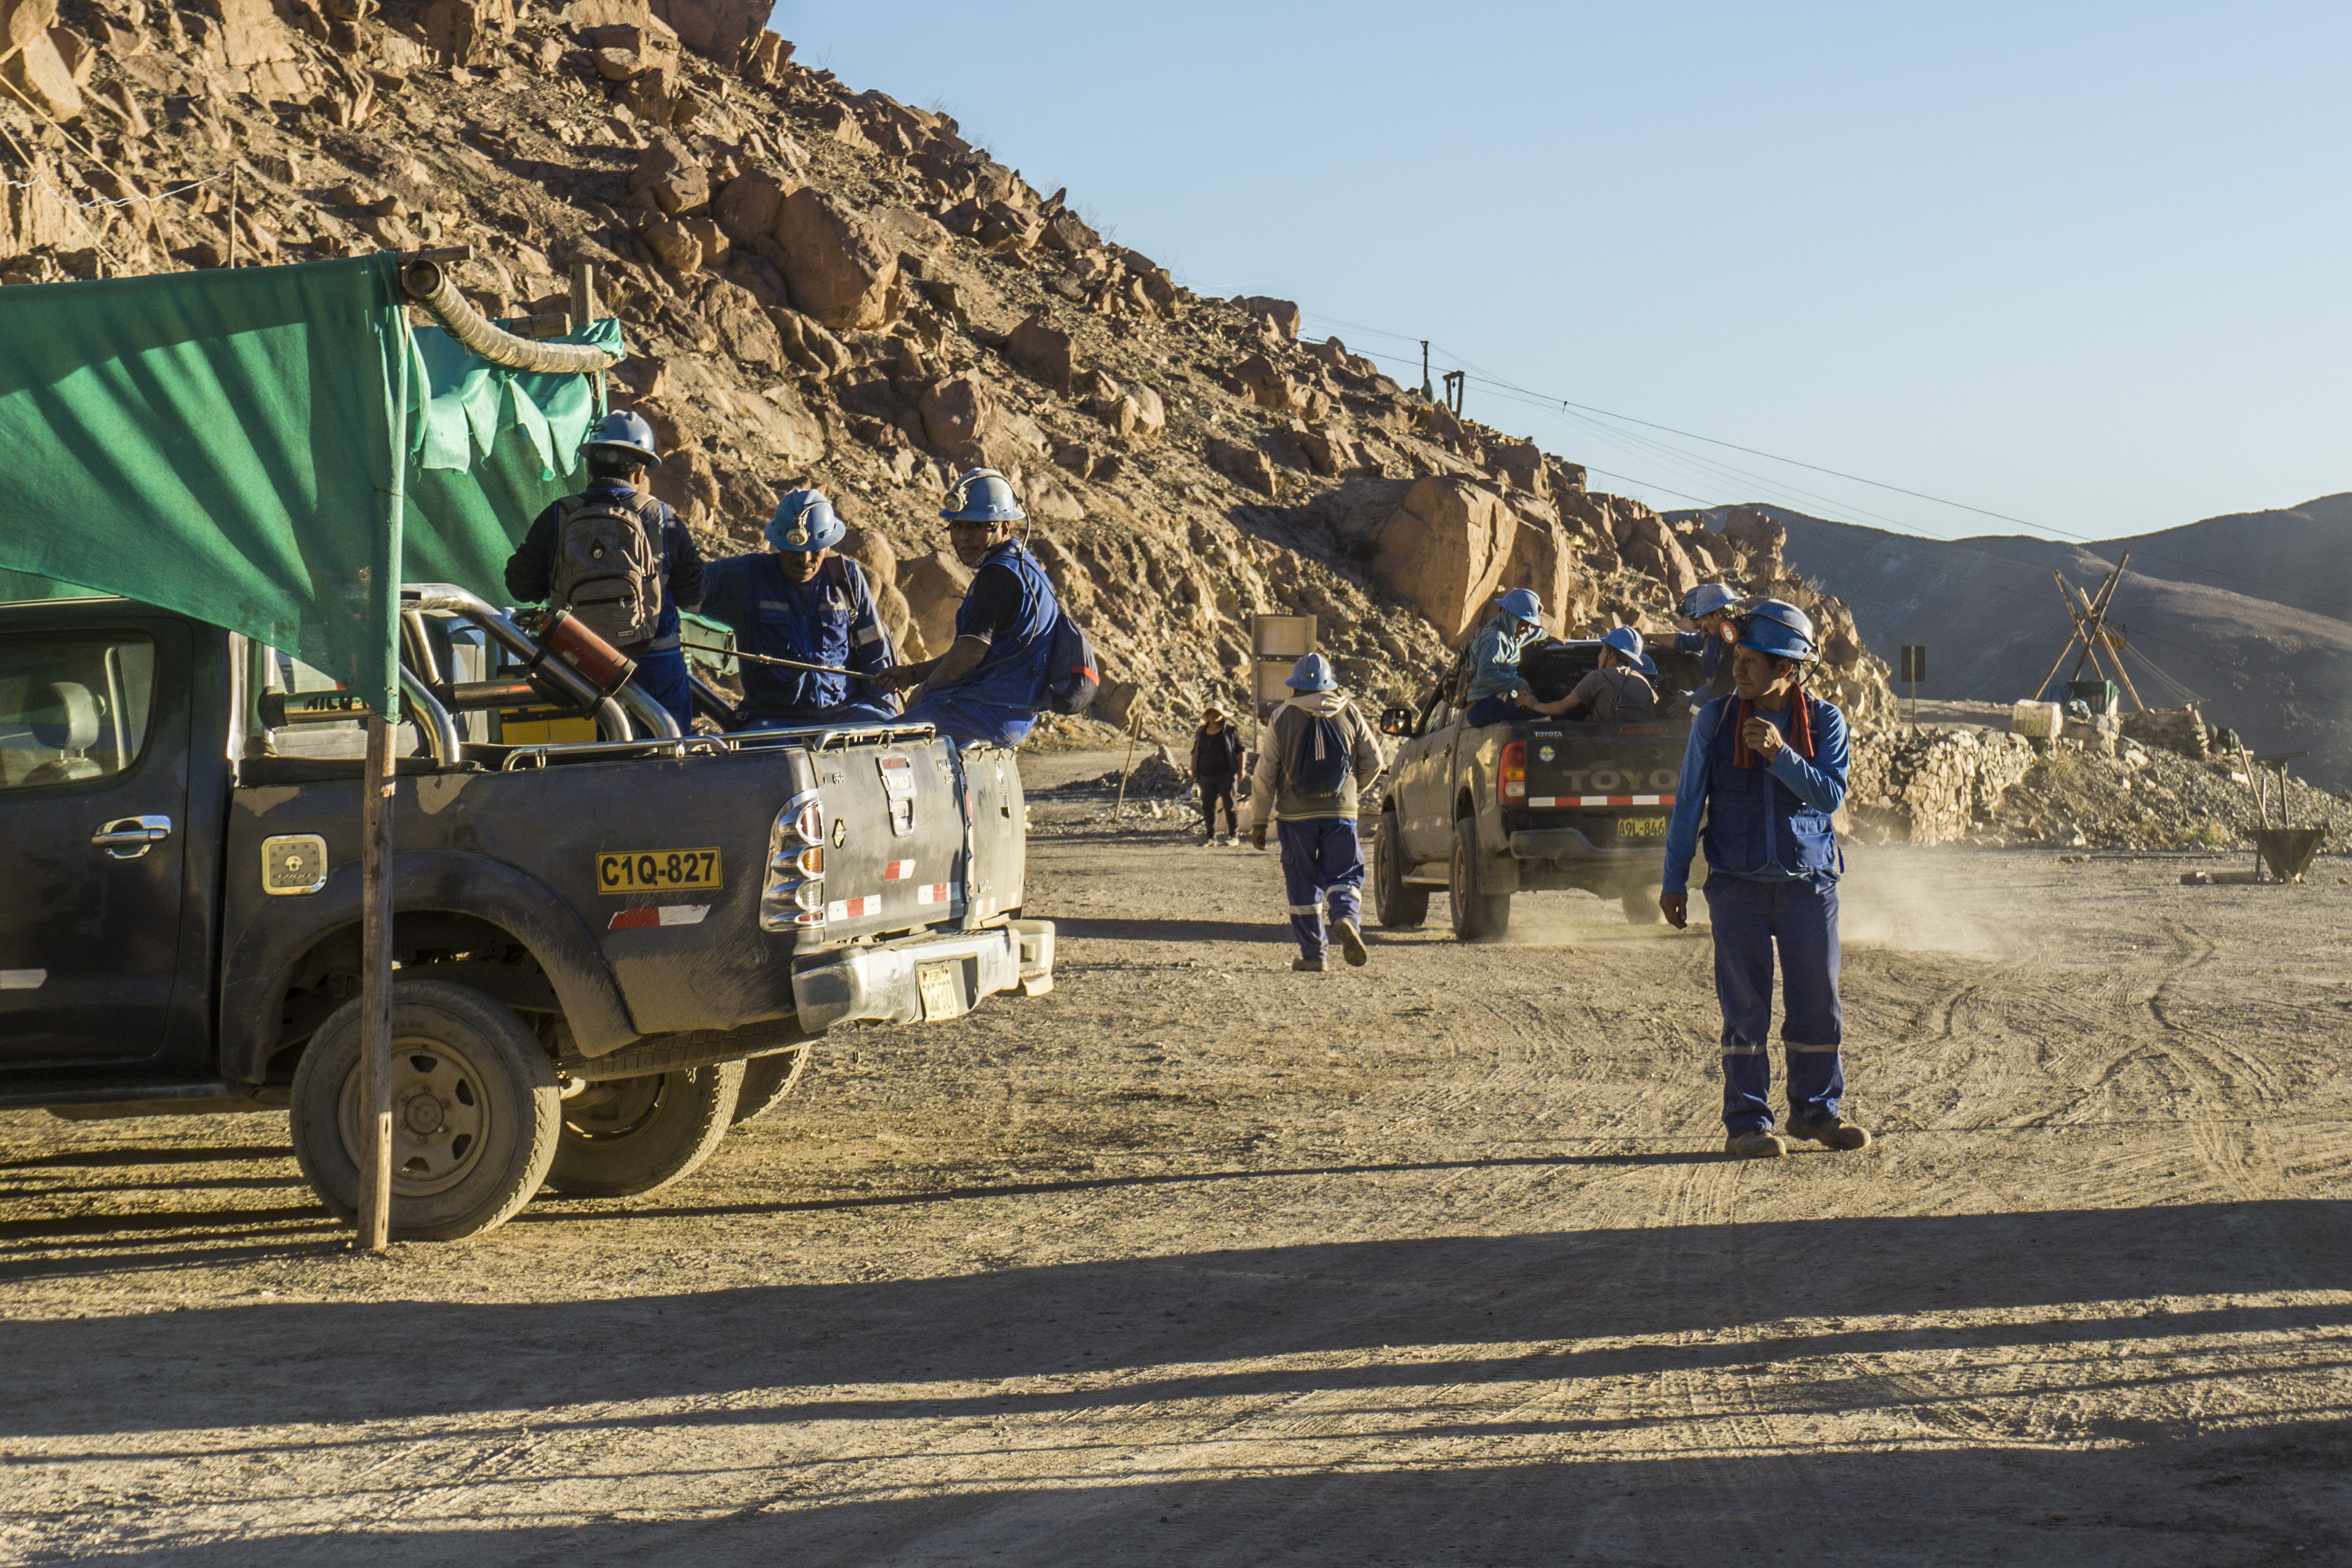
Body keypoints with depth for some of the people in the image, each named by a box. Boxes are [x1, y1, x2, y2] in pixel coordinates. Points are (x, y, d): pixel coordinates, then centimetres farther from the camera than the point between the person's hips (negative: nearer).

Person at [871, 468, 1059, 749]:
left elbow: (970, 652, -20)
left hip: (992, 713, -11)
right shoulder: (1019, 566, 18)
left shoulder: (999, 574, -17)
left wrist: (925, 689, -5)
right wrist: (915, 673, 15)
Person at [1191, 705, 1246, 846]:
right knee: (1207, 807, 5)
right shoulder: (1201, 733, 11)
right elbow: (1195, 753, 18)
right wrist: (1193, 771, 12)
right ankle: (1210, 836, 15)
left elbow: (1240, 750, 5)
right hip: (1206, 776, 3)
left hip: (1226, 775, -3)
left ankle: (1233, 835, 6)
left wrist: (1241, 769, -1)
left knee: (1230, 805, -2)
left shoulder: (1230, 731, 2)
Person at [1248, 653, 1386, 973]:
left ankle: (1313, 954, 7)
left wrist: (1258, 820, 6)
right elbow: (1373, 761, 9)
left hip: (1296, 814, -1)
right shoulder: (1349, 714, 4)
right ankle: (1347, 917, -24)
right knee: (1344, 875, 7)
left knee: (1303, 884, 7)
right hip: (1340, 813, 1)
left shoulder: (1282, 718, 0)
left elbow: (1265, 774, 0)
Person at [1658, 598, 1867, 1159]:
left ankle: (1816, 1110, 21)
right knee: (1745, 1007, -1)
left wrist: (1780, 754, -22)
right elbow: (1688, 802, 6)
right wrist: (1675, 881, 5)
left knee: (1818, 1002, 4)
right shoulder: (1715, 719, 1)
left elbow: (1831, 794, -10)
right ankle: (1747, 1124, 5)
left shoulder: (1824, 722, 0)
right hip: (1738, 883, 0)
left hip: (1809, 882, 0)